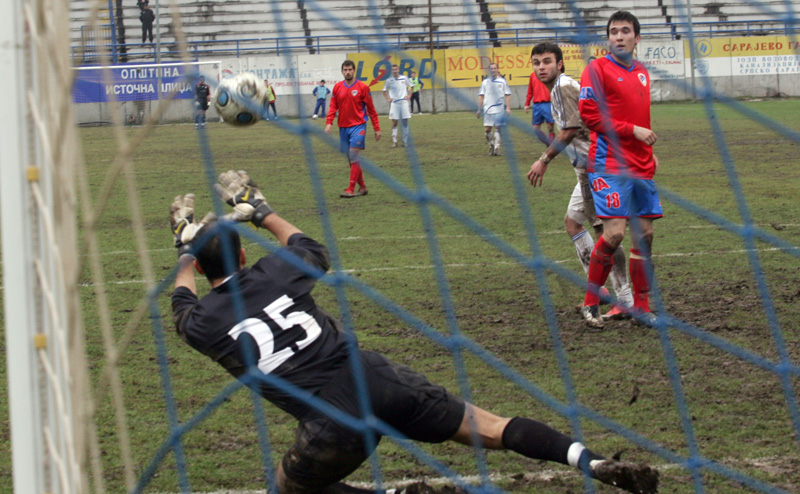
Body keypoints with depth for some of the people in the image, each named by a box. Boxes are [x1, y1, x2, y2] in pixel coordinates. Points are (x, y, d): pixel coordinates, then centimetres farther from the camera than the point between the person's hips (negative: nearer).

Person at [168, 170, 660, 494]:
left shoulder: (204, 324, 4)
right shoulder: (274, 274, 9)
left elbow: (183, 307, 32)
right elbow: (312, 249, 36)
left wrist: (185, 250, 46)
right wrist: (263, 213, 47)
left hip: (332, 425, -3)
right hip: (378, 380, 3)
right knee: (489, 428, 13)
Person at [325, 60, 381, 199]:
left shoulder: (362, 87, -2)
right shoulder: (337, 87, 8)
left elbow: (371, 109, 1)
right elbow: (333, 107, 7)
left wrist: (377, 128, 0)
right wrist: (328, 123, -8)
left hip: (358, 126, -4)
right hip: (343, 127, 4)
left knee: (354, 156, -13)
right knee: (351, 159, 7)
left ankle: (351, 189, -14)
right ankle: (362, 187, 19)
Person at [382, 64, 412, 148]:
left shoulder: (404, 78, 2)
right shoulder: (389, 80, 0)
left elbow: (411, 86, 16)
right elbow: (384, 90, 13)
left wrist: (409, 95, 5)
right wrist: (388, 99, 3)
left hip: (403, 102, 1)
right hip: (394, 103, -1)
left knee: (405, 122, 1)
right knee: (394, 122, -4)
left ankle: (405, 141, 7)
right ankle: (394, 141, 0)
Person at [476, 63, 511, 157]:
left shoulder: (502, 81, 6)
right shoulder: (485, 82, 10)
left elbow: (507, 95, 6)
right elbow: (481, 96, 12)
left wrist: (508, 108, -3)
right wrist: (479, 109, 7)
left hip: (499, 109, -2)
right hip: (488, 109, 2)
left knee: (497, 128, -4)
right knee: (487, 129, -2)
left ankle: (496, 148, 0)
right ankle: (491, 146, 17)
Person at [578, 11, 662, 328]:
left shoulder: (641, 73, 17)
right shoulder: (597, 69, -5)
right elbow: (589, 114, -12)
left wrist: (650, 152, 16)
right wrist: (633, 131, -14)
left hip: (641, 165, 7)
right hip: (610, 164, -7)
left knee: (645, 233, 6)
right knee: (615, 232, -17)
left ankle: (641, 306, 16)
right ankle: (590, 302, -3)